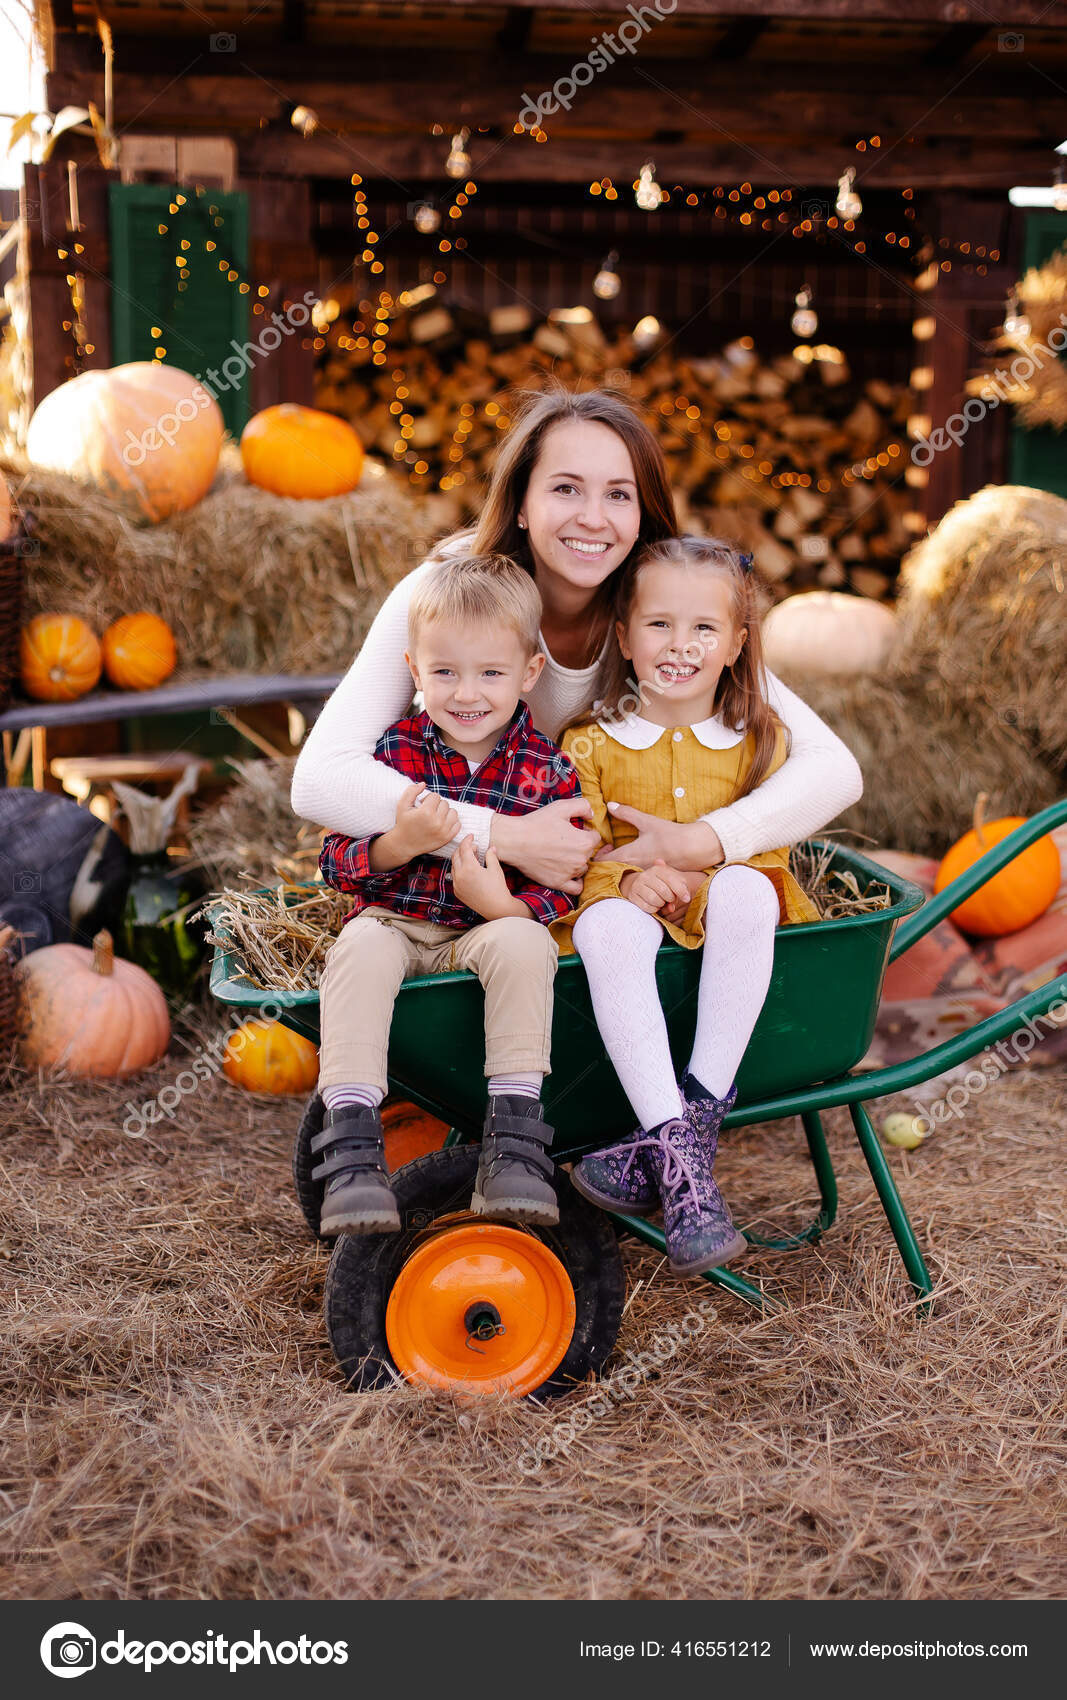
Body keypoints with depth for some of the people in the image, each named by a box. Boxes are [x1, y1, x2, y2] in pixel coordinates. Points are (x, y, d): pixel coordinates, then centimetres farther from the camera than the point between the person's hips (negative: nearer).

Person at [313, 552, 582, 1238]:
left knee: (522, 942, -33)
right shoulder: (394, 752, -1)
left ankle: (514, 1134, -29)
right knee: (360, 947, -32)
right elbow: (336, 861, -3)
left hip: (491, 928, 0)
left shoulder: (547, 770, -2)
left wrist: (506, 903, -25)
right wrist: (399, 843, -24)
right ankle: (352, 1136, -33)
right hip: (396, 923, 1)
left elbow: (565, 884, -4)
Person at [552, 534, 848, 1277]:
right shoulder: (590, 745, 6)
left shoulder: (758, 741, 9)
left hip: (725, 912, 1)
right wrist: (625, 880, -22)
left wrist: (689, 857, -14)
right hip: (629, 909, -1)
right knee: (608, 925, -37)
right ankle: (678, 1151, -44)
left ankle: (703, 1103, -33)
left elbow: (766, 848, 4)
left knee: (744, 890, -35)